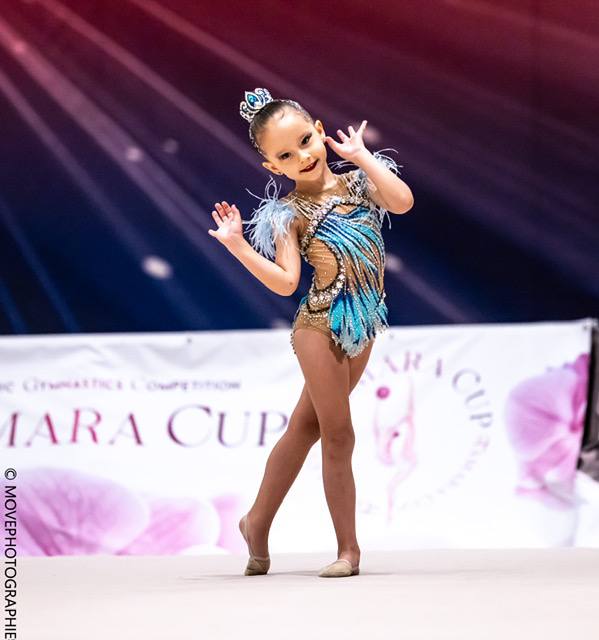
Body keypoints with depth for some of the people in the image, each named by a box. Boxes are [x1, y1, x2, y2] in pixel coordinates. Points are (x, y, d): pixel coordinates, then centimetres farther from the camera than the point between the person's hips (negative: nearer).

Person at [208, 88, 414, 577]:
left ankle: (259, 522, 30)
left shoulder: (358, 182, 3)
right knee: (338, 435, -2)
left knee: (306, 426, 15)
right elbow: (286, 282, -14)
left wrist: (362, 156, -8)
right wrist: (237, 245, -20)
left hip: (363, 325, 4)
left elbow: (403, 201, -16)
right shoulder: (289, 213, -7)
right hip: (321, 324, -4)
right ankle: (349, 549, 6)